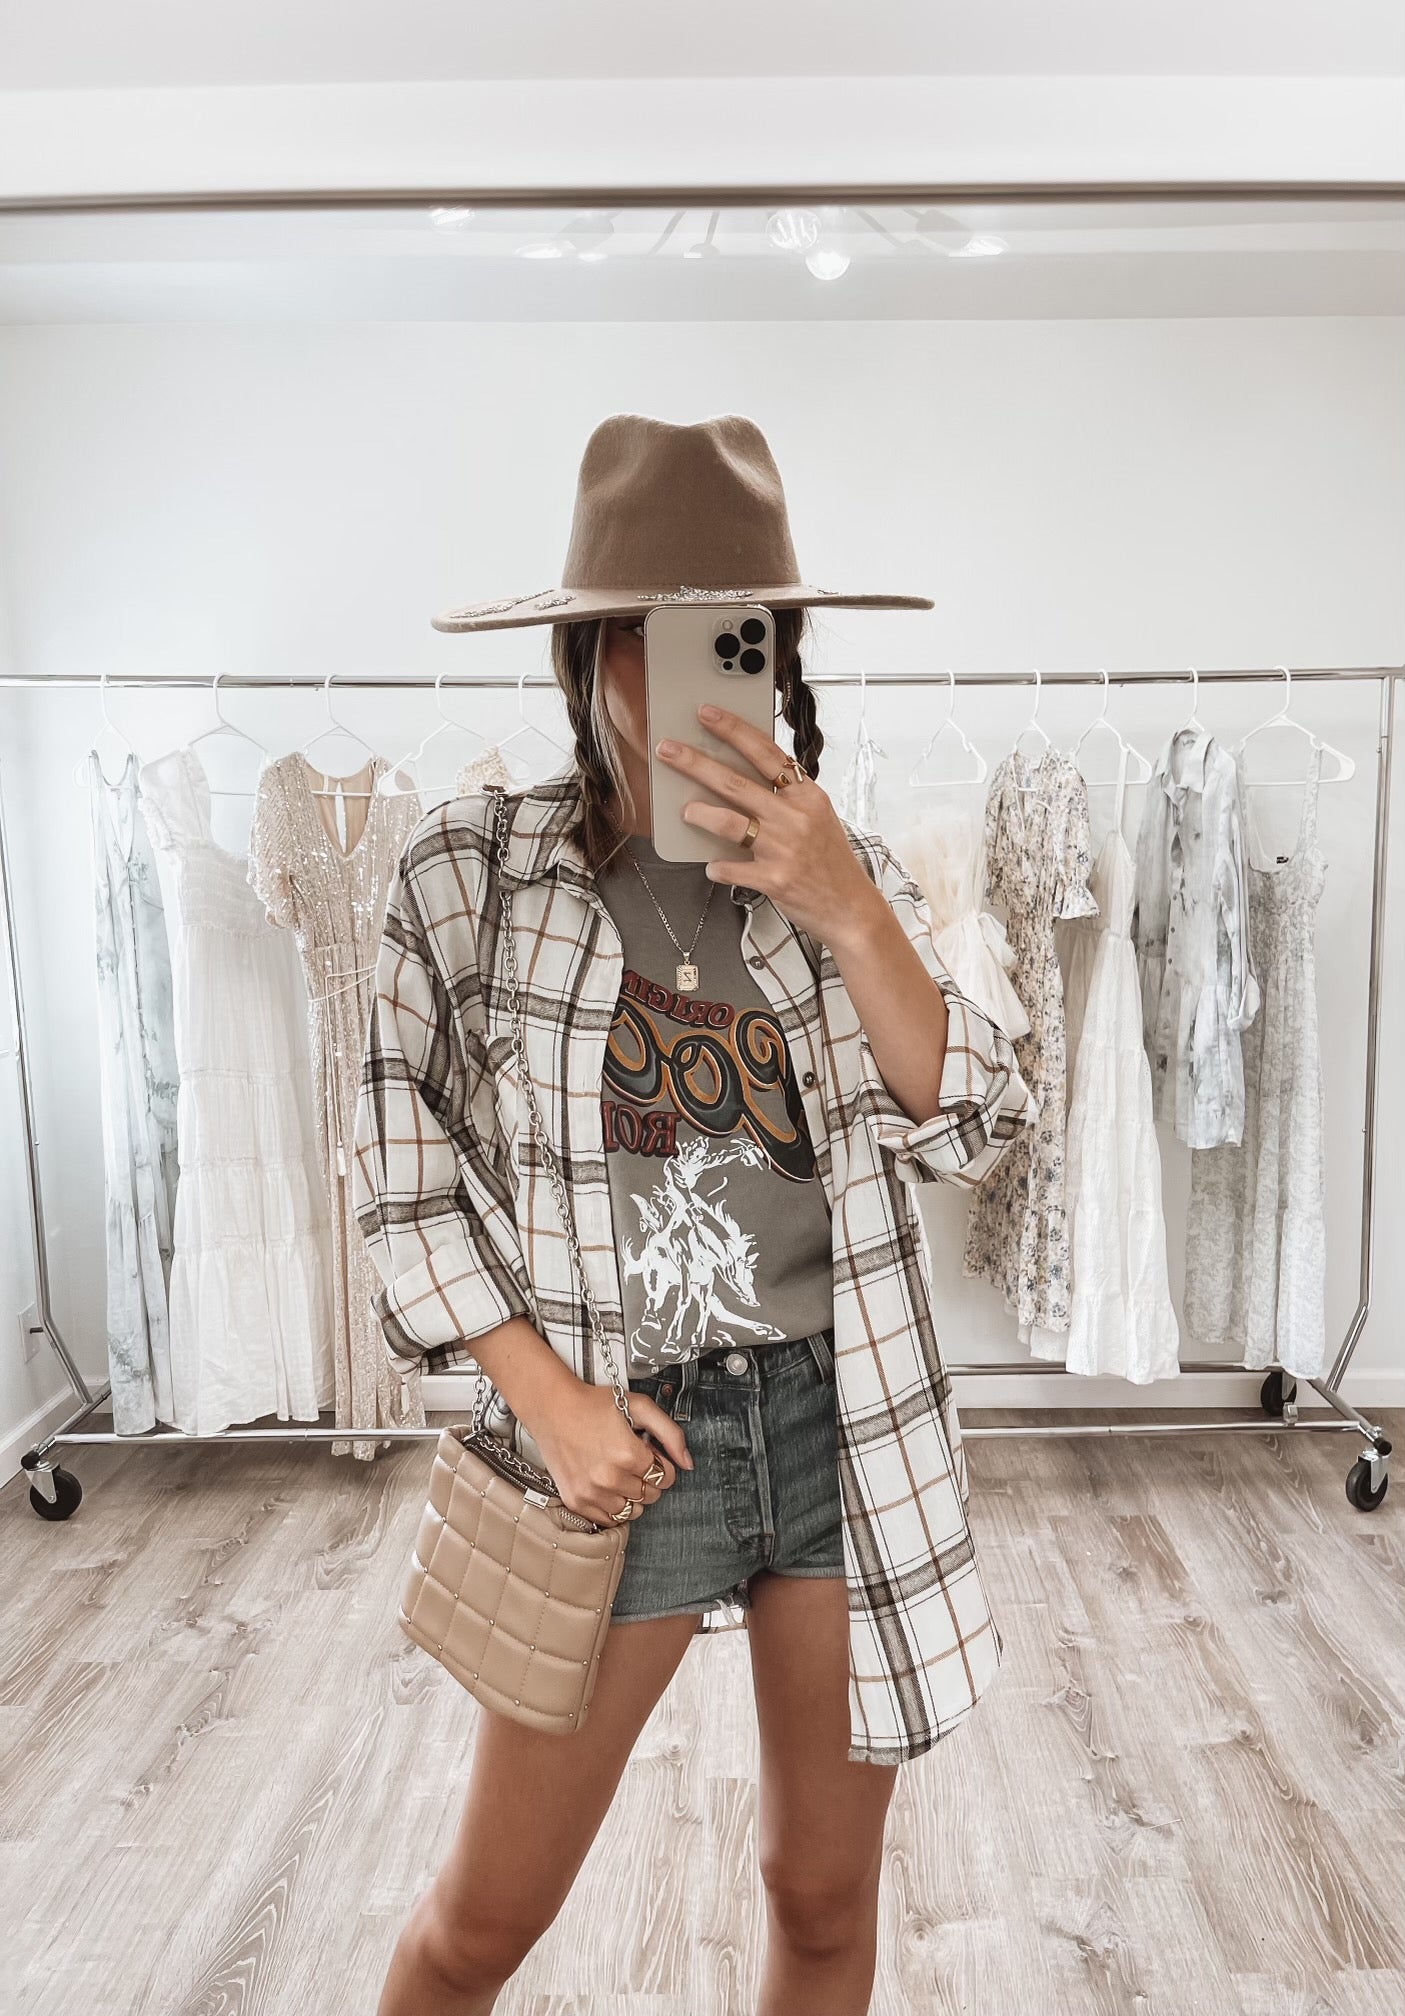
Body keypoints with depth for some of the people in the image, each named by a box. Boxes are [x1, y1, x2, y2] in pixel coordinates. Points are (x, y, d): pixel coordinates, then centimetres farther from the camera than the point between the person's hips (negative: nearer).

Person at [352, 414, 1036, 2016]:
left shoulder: (848, 873, 0)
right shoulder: (469, 871, -7)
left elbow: (971, 1132, -8)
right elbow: (404, 1179, -3)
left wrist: (842, 909, -21)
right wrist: (552, 1403, -11)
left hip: (847, 1420, 3)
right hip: (622, 1436, -2)